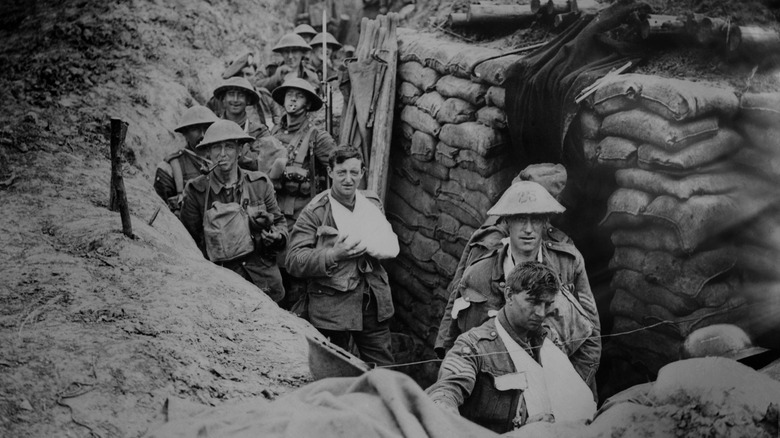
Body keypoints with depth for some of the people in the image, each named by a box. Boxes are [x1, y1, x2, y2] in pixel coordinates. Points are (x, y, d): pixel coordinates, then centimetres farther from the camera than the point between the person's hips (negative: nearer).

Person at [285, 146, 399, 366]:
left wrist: (364, 244, -13)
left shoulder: (372, 203, 10)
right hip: (332, 305, -4)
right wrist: (333, 255, -23)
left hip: (374, 302, 4)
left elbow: (391, 246, 6)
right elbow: (293, 261, -11)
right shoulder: (314, 212, -6)